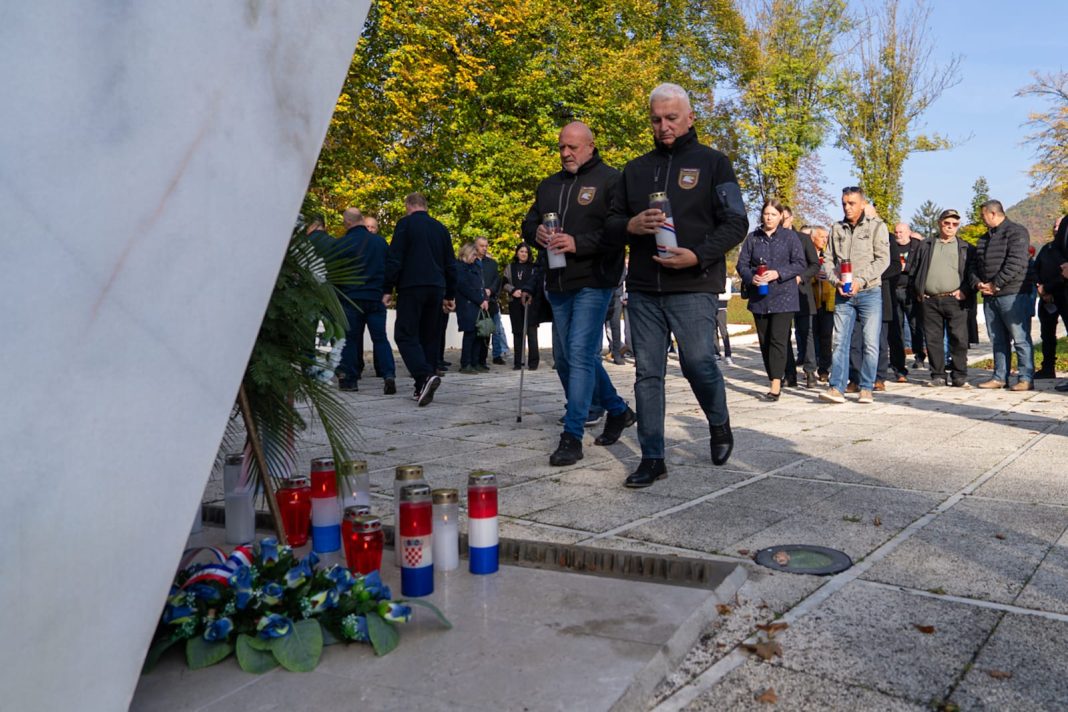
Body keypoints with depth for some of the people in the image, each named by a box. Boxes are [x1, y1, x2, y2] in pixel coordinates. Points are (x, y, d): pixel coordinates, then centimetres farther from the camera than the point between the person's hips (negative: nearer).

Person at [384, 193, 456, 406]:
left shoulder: (405, 224, -1)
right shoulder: (440, 228, 15)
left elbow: (394, 259, -8)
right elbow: (450, 265, 17)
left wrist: (388, 289, -4)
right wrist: (450, 295, 22)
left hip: (411, 287, -5)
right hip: (436, 288, 5)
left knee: (405, 335, -4)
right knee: (430, 337, 10)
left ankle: (425, 376, -25)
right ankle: (423, 388, 10)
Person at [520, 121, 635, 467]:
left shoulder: (610, 180, -3)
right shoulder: (548, 185, 19)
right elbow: (528, 224, 20)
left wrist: (578, 243, -22)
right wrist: (537, 234, -3)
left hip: (593, 282, -8)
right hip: (558, 284, 8)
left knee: (580, 355, -12)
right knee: (567, 357, 13)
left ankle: (572, 436, -7)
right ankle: (618, 409, 31)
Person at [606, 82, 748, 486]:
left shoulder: (712, 163, 5)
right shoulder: (636, 169, 17)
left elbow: (736, 223, -1)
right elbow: (612, 222, 17)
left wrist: (698, 255, -16)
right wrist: (631, 226, -7)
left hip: (693, 287, -4)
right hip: (643, 289, 4)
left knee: (699, 364, -6)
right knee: (647, 374, 2)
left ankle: (719, 426, 25)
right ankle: (652, 458, 10)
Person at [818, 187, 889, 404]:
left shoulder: (877, 227, 2)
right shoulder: (836, 229, 12)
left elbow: (882, 259, -6)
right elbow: (829, 260, 11)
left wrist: (860, 280, -15)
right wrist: (836, 281, -7)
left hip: (869, 292, -2)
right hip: (843, 294, 3)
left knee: (871, 343, -1)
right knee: (840, 342, -1)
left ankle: (866, 389, 6)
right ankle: (836, 388, -1)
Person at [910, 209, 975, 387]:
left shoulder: (966, 248, 14)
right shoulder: (926, 246, 17)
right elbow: (914, 270, 17)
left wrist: (965, 291, -6)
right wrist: (917, 291, 6)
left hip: (954, 300, -1)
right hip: (930, 301, 1)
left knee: (959, 339, -5)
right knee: (932, 339, 2)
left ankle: (960, 377, 3)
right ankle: (938, 376, 10)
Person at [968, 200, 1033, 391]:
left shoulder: (1016, 232, -4)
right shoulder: (985, 238, 21)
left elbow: (1016, 262, -16)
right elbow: (974, 265, 18)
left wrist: (996, 284, -17)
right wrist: (977, 283, -1)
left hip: (1012, 294, -8)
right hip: (989, 297, 8)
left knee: (1020, 338, -6)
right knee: (997, 340, 10)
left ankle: (1026, 379, -4)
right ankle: (1000, 377, 14)